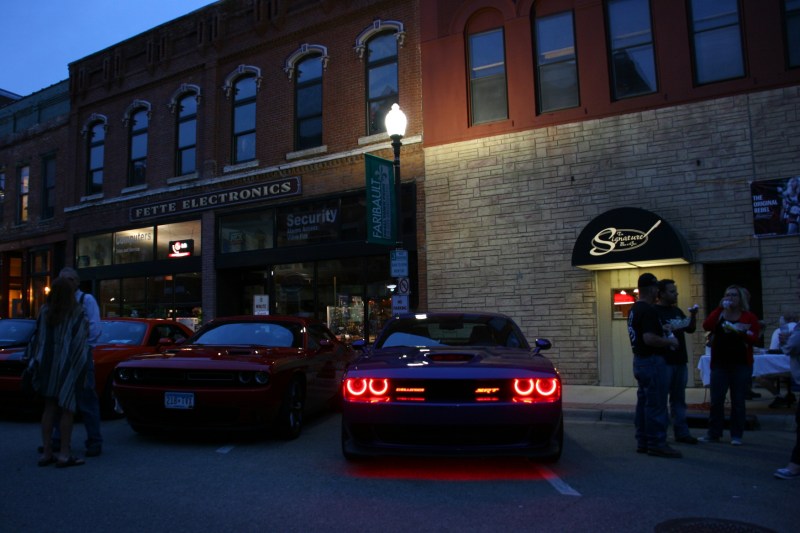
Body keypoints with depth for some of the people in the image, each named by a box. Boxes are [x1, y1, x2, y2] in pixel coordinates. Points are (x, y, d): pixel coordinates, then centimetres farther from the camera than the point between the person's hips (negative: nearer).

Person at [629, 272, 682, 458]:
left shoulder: (634, 309, 13)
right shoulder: (648, 310, -19)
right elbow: (649, 338, -27)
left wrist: (663, 332, 19)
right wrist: (669, 341, -13)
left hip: (639, 359, 10)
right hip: (652, 361, -10)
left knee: (644, 402, 14)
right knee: (656, 404, -4)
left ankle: (642, 442, 19)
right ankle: (656, 444, 0)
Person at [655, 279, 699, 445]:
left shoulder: (677, 311, 15)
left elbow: (691, 329, 16)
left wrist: (693, 316, 0)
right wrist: (665, 329, -29)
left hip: (680, 361, 7)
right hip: (663, 362, -7)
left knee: (679, 400, 12)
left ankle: (682, 432, 19)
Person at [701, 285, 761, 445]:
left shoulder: (749, 317, 4)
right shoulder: (719, 314, 9)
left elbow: (754, 337, -5)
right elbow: (706, 326, -10)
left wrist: (743, 332, -23)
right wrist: (720, 308, -12)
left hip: (741, 364, -1)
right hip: (719, 363, 1)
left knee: (738, 401, 4)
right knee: (716, 400, 1)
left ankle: (736, 435, 14)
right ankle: (713, 434, 10)